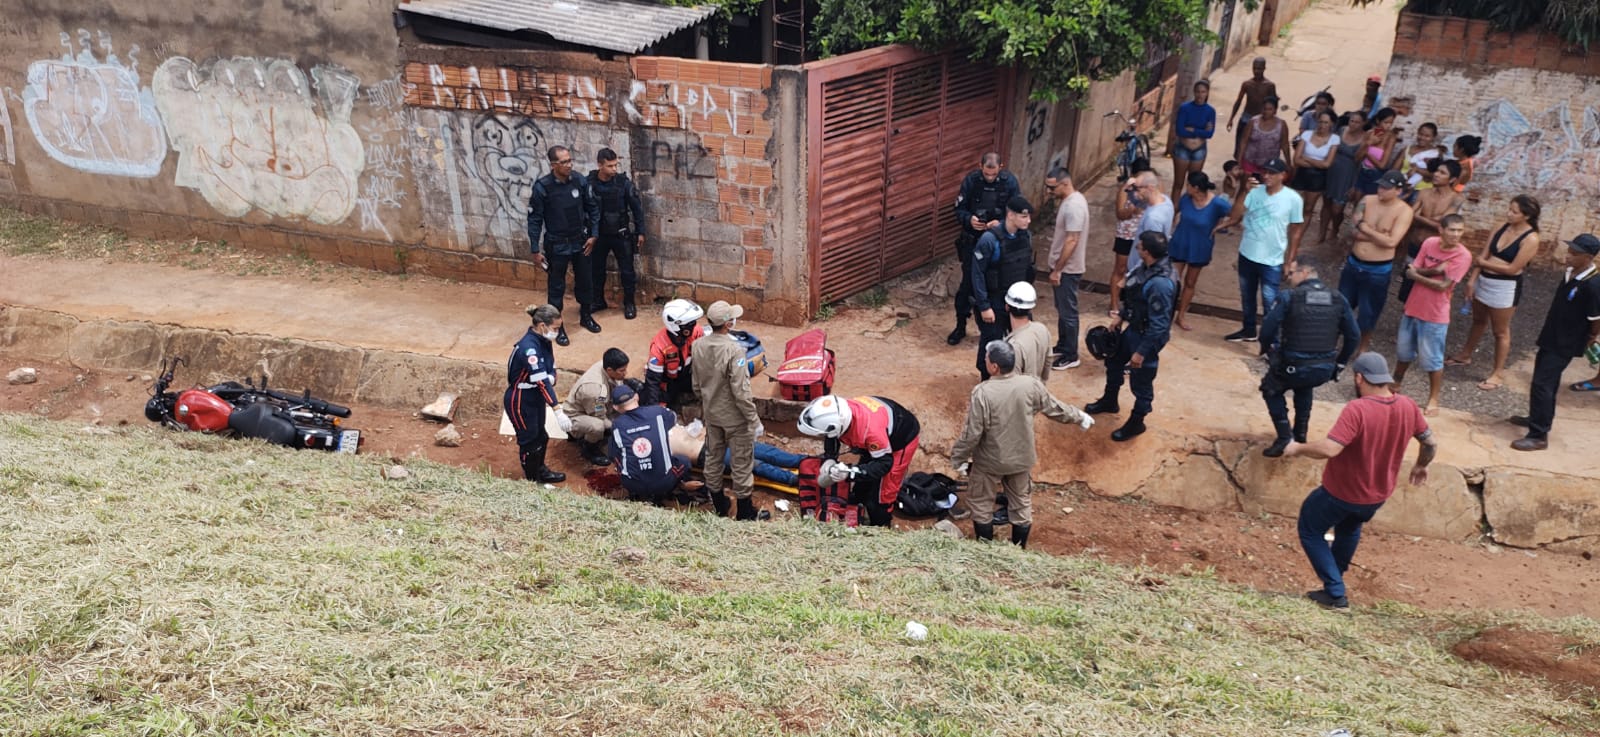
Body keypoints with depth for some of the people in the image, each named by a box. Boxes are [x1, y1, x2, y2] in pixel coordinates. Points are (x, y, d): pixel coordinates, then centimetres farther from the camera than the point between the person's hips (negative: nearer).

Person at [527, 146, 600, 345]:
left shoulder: (580, 181, -9)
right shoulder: (542, 187, -18)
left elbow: (593, 208, 4)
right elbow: (534, 219, -11)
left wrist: (593, 235, -1)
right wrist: (536, 250, -10)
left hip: (580, 242, 3)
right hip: (556, 245, -3)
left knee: (585, 280, 17)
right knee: (556, 286, 8)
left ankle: (585, 316, 39)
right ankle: (557, 326, 22)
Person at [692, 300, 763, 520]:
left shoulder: (699, 347, -7)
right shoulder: (734, 350, -28)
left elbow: (697, 384, 6)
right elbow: (740, 391, -26)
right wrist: (754, 419, -16)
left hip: (711, 414, 7)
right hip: (735, 418, -6)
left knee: (713, 458, 20)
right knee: (742, 462, 9)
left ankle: (718, 504, 35)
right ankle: (744, 511, 21)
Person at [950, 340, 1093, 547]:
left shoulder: (982, 392, -27)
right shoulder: (1030, 385, -14)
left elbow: (972, 433, -22)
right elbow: (1055, 409, 1)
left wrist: (958, 459, -7)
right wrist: (1080, 417, 20)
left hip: (989, 461, -4)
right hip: (1021, 459, 4)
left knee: (981, 505, 18)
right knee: (1022, 504, 21)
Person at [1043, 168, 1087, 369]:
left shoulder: (1073, 206, -25)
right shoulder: (1071, 199, 7)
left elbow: (1072, 241, -26)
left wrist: (1057, 270, -22)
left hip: (1067, 269, -10)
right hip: (1062, 266, 10)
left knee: (1067, 312, 1)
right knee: (1062, 309, 21)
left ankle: (1070, 356, 12)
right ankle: (1062, 346, 34)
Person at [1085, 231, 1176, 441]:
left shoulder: (1160, 284, -35)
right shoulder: (1147, 267, -7)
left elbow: (1159, 325, -29)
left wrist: (1141, 352, -23)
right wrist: (1121, 317, 20)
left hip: (1147, 336, -10)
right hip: (1133, 328, 10)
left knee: (1141, 381, 10)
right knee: (1114, 361, 28)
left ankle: (1136, 422, 32)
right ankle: (1109, 401, 52)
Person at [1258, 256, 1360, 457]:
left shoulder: (1290, 297, -9)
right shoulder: (1338, 299, 4)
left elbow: (1268, 328, -11)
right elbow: (1354, 335, 8)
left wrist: (1268, 350, 10)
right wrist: (1340, 363, 20)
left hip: (1294, 368, -5)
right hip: (1325, 371, 5)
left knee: (1271, 389, 24)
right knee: (1304, 385, 38)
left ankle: (1284, 437, 8)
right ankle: (1300, 433, 36)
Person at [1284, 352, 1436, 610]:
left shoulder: (1357, 410, -31)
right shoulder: (1408, 406, -9)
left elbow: (1329, 449, -38)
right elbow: (1431, 443, 4)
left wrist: (1298, 448, -21)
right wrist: (1421, 466, 23)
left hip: (1341, 492, -7)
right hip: (1378, 495, 7)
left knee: (1309, 530, 16)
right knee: (1349, 528, 34)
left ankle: (1336, 593, 10)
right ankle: (1335, 580, 47)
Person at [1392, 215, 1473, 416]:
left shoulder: (1463, 256, -16)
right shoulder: (1429, 243, -3)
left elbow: (1442, 285, -20)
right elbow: (1411, 272, -6)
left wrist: (1417, 274, -10)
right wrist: (1434, 270, -21)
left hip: (1435, 316, -5)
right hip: (1413, 307, 5)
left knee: (1432, 360, 2)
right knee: (1404, 352, 21)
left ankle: (1433, 400, 15)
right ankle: (1395, 384, 42)